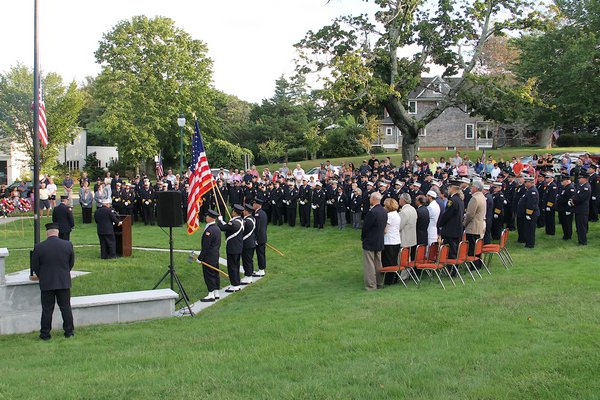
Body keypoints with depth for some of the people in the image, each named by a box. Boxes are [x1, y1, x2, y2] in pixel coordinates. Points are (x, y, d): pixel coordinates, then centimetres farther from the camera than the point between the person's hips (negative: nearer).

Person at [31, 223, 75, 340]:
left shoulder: (39, 247, -11)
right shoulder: (68, 245, -6)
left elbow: (35, 266, -2)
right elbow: (71, 263, 6)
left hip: (46, 283, -1)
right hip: (64, 282, 1)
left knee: (47, 309, 7)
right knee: (66, 307, 11)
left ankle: (45, 334, 12)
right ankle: (69, 331, 16)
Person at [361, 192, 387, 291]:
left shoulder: (372, 212, -24)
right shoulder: (384, 211, 2)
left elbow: (365, 227, -17)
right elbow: (384, 226, 8)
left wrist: (362, 238, 0)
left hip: (370, 243, -8)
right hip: (380, 242, 8)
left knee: (369, 265, 1)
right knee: (378, 263, 17)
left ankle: (371, 285, 5)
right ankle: (378, 283, 25)